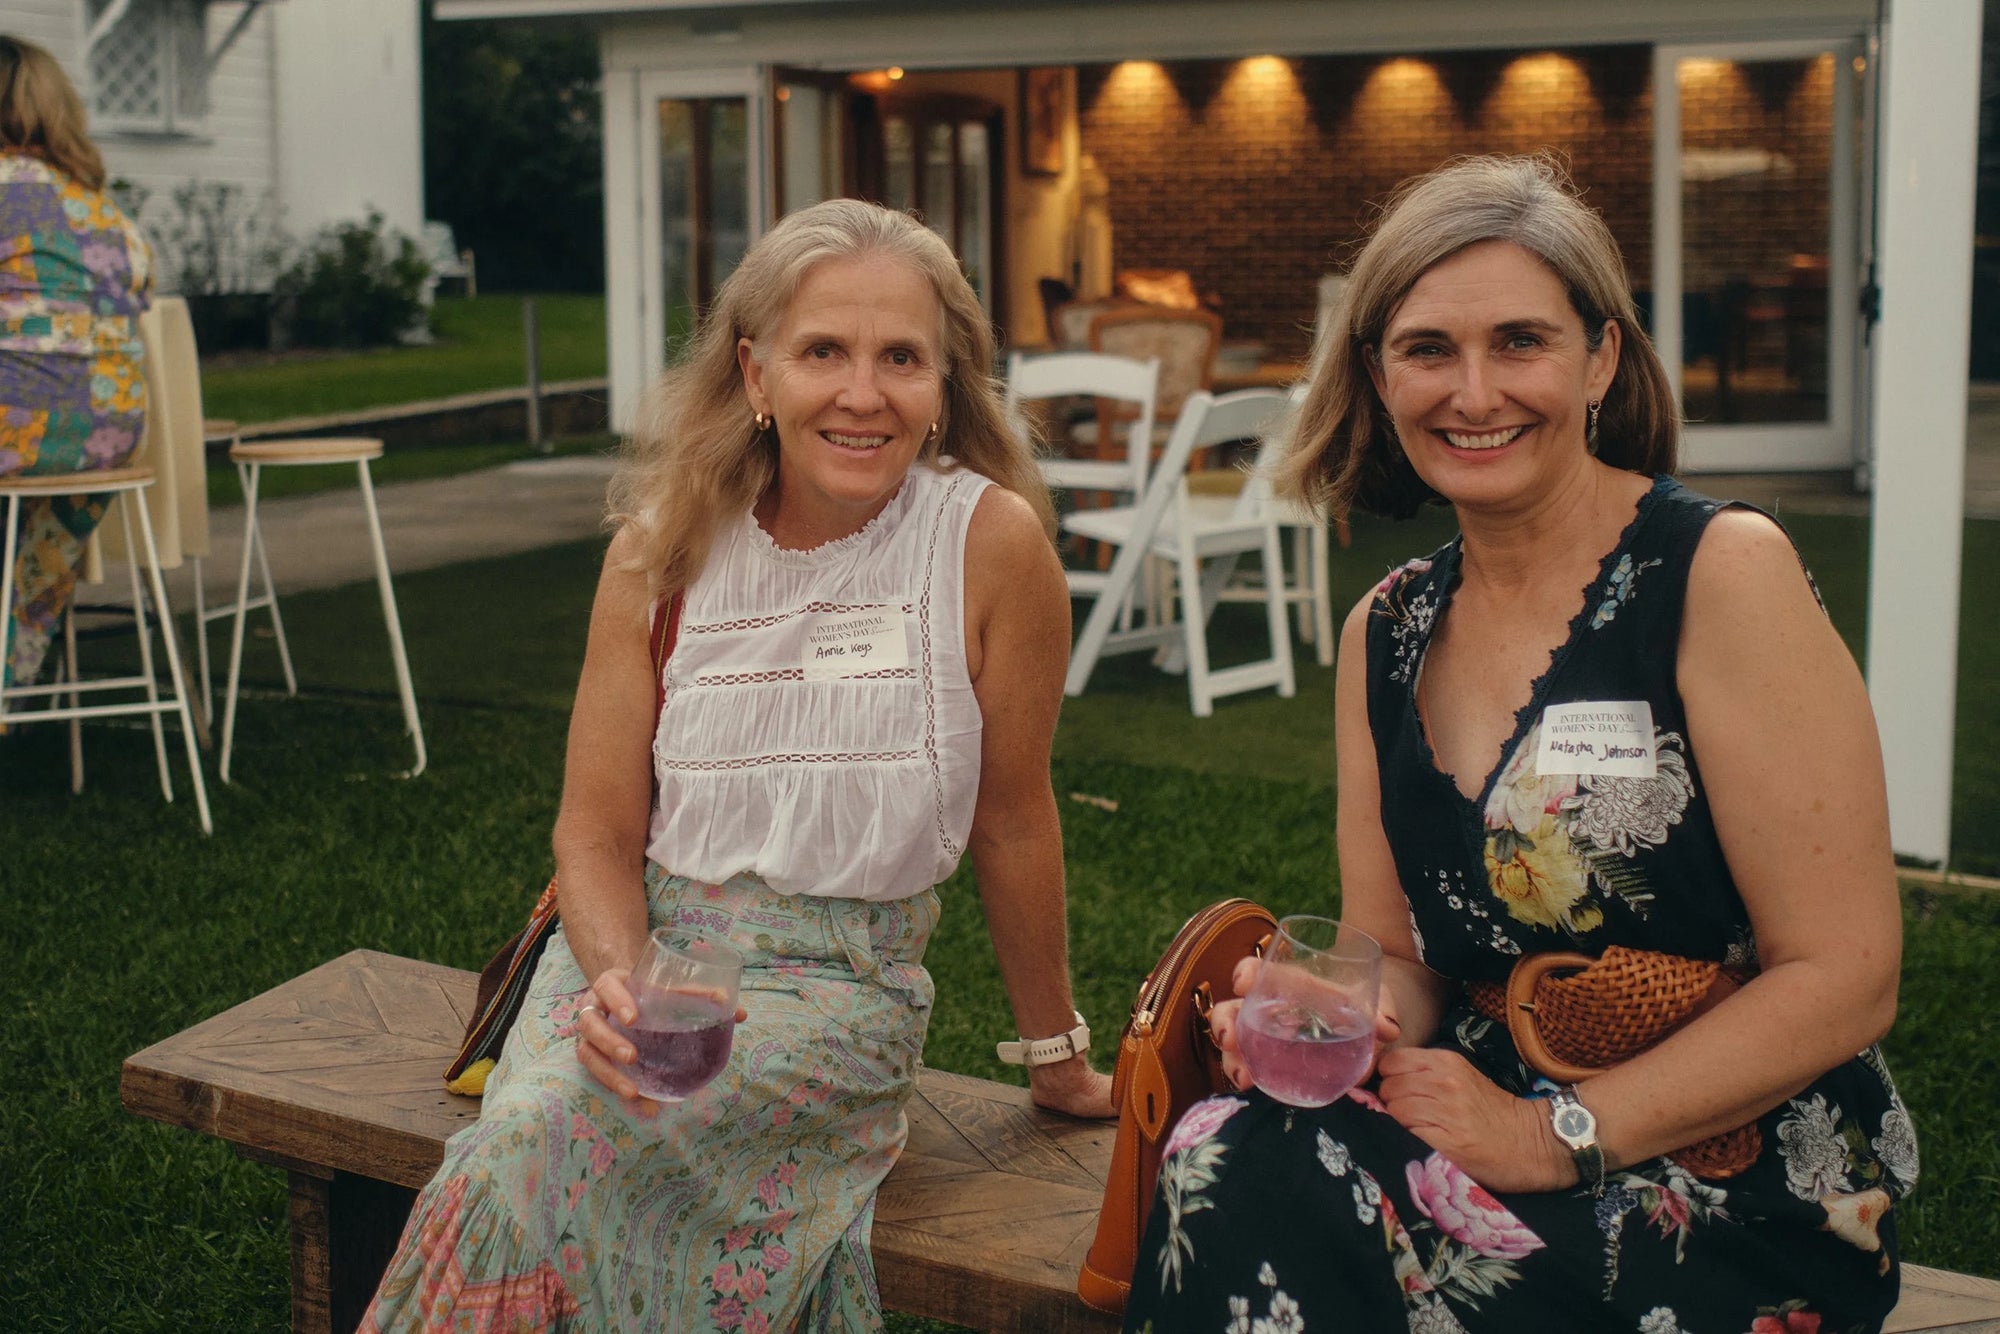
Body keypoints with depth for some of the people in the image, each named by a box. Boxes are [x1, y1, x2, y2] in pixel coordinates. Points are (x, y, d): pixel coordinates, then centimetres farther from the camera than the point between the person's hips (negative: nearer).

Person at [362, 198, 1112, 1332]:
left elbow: (1012, 822, -1)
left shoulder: (992, 543, -12)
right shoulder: (668, 546, -1)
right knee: (530, 1126, -29)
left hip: (842, 980, -3)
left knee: (547, 1152, -27)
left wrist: (1060, 1062, 10)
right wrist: (616, 979, -21)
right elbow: (600, 829, 1)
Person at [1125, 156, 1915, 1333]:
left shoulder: (1721, 570, -11)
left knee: (1289, 1219, -27)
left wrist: (1553, 1135, -17)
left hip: (1740, 1198, -5)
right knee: (1228, 1162, -25)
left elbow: (1845, 979, -13)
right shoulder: (1385, 636, 7)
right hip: (1485, 1122, 5)